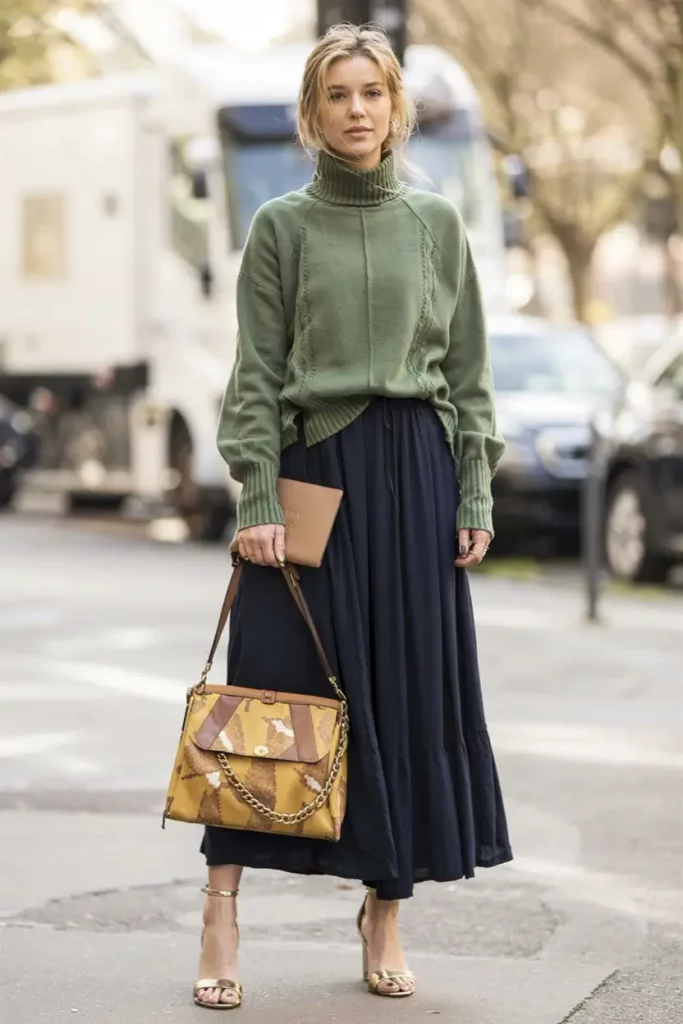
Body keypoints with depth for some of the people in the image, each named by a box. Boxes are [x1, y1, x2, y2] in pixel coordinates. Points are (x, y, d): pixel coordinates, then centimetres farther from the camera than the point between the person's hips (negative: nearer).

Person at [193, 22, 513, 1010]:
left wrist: (477, 495, 1)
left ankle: (386, 914, 13)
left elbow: (469, 373, 8)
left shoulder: (437, 223, 8)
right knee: (274, 683, -4)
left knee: (413, 689, 3)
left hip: (415, 476, 2)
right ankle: (221, 912, 1)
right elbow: (256, 375, -1)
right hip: (312, 466, -2)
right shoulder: (281, 227, 2)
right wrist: (259, 503, -10)